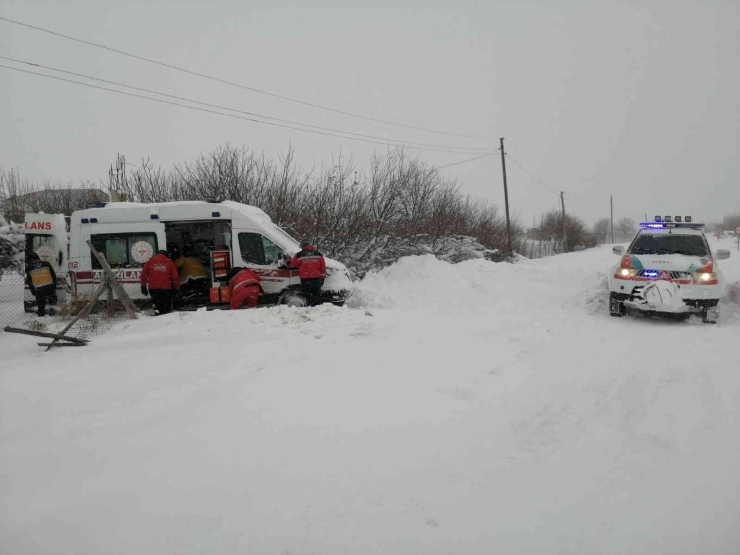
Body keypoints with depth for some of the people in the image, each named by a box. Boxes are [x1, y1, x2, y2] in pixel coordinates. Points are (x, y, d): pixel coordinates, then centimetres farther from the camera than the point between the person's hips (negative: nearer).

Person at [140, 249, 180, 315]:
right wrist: (177, 288, 14)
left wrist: (143, 287, 12)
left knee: (158, 306, 10)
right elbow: (175, 276, 6)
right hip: (166, 288, -1)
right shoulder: (169, 263, 8)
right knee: (166, 308, 3)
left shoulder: (150, 262, 11)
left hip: (153, 288, 2)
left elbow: (144, 274, 7)